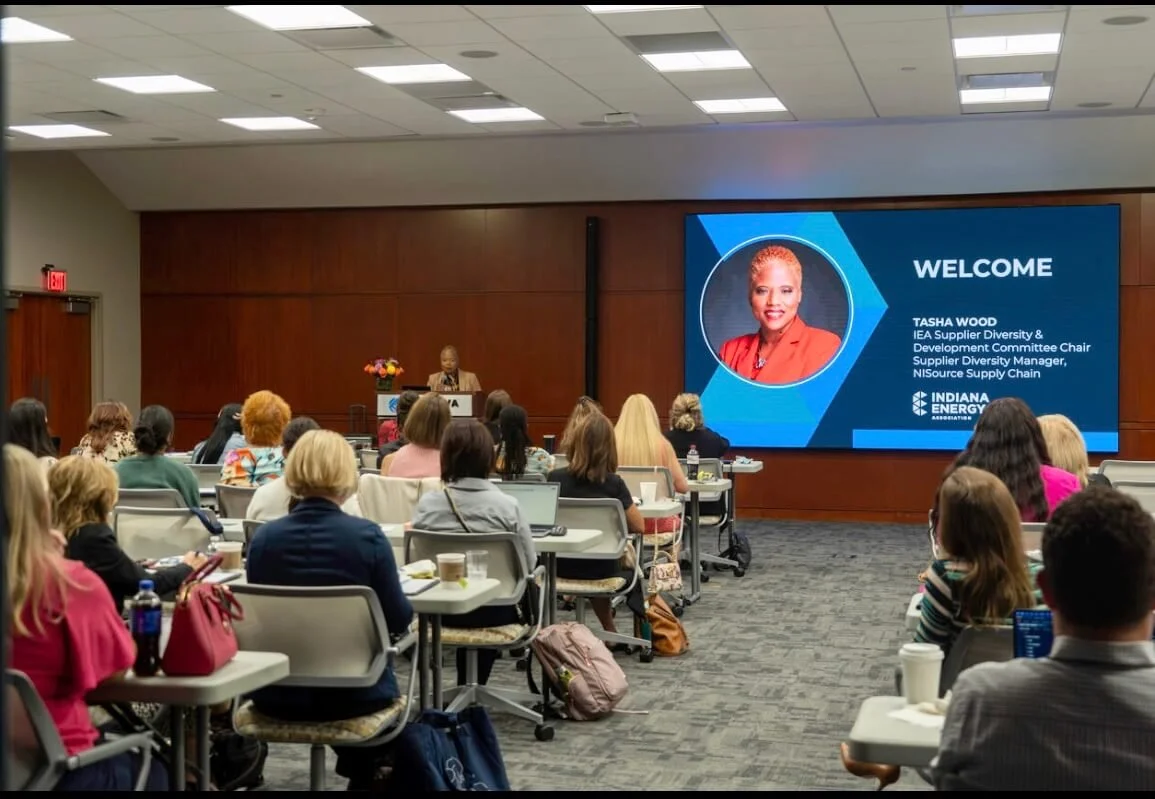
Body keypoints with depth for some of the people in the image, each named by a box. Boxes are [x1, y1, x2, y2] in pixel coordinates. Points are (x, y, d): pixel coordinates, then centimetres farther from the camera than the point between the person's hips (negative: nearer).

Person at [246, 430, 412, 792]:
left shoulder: (263, 537, -8)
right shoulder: (367, 536, -16)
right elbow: (398, 619, -8)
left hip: (275, 694, 3)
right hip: (350, 692, -2)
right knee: (379, 683, 32)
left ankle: (357, 772, 49)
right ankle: (365, 778, 46)